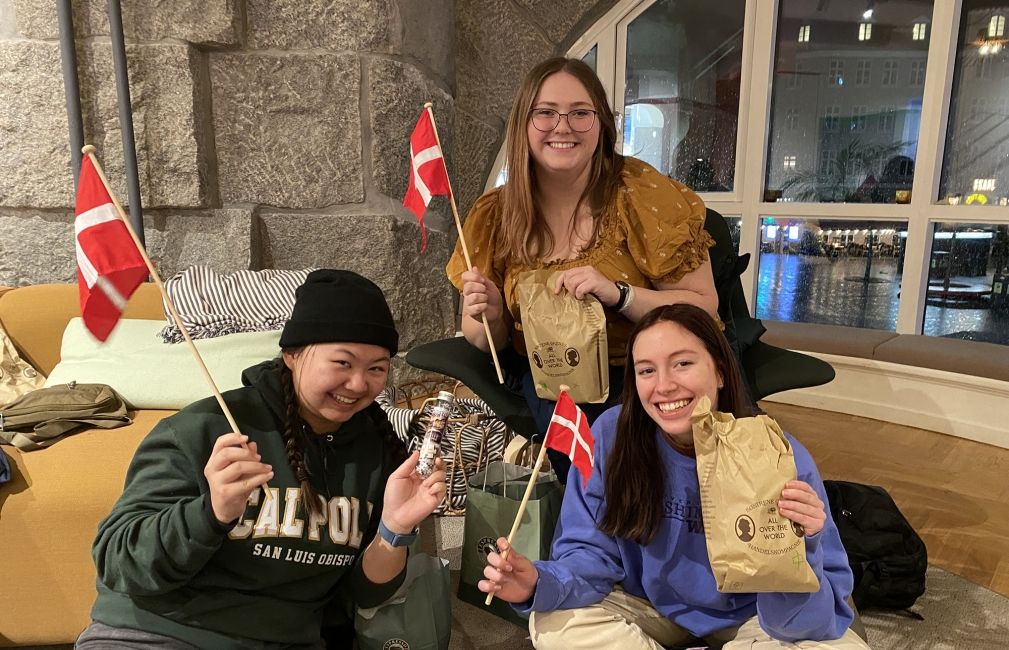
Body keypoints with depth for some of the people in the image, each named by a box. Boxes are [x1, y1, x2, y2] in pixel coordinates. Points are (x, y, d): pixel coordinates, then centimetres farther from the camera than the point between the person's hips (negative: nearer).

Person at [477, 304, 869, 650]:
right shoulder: (610, 436, -22)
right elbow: (593, 555, -14)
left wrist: (799, 549, -47)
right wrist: (540, 584, -35)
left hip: (746, 616, 0)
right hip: (653, 607, 1)